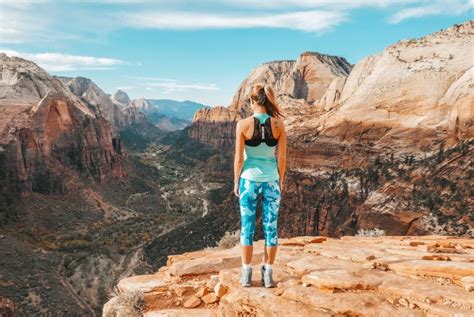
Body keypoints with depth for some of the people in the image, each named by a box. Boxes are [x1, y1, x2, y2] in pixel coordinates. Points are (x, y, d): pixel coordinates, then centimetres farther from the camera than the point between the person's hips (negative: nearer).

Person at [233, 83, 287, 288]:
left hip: (249, 180, -1)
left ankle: (246, 275, 18)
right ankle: (268, 274, 19)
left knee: (247, 227, 10)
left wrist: (236, 181, 6)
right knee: (271, 227, 10)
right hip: (271, 180, 1)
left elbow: (239, 158, -8)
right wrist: (281, 180, 12)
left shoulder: (243, 124, -10)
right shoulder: (278, 124, -5)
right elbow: (282, 158, -2)